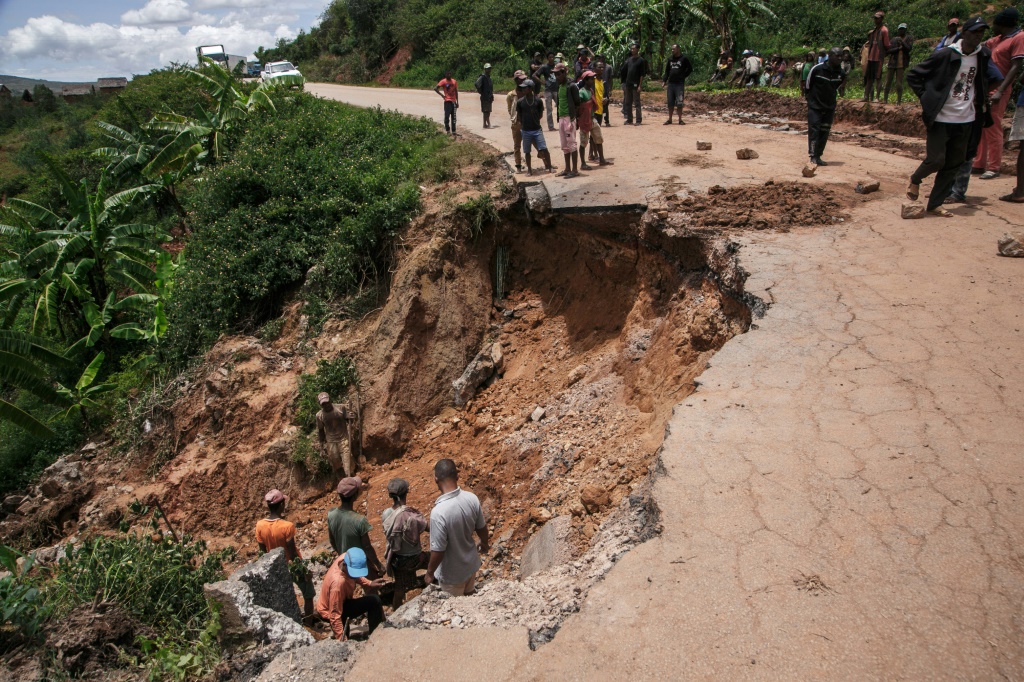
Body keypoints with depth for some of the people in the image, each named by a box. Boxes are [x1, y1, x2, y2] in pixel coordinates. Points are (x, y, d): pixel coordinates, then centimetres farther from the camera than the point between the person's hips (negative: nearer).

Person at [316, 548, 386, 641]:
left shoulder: (346, 558, -19)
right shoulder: (338, 582, -39)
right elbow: (335, 616, -34)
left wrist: (369, 583, -2)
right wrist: (342, 640, -31)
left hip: (341, 602, 8)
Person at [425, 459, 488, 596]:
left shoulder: (439, 512, -36)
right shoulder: (472, 498, -18)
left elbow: (438, 550, -26)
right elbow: (482, 528, -1)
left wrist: (430, 573, -8)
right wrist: (484, 544, 20)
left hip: (452, 574, -5)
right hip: (471, 563, 5)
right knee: (469, 597, 31)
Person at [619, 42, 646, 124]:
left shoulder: (641, 60, -5)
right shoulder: (629, 60, 13)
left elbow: (642, 74, -9)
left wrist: (639, 85, -16)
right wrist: (625, 84, 10)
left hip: (635, 85, -7)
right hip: (628, 84, 7)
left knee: (637, 103, -3)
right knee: (628, 103, 9)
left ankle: (639, 120, 1)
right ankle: (629, 120, 17)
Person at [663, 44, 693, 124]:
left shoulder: (684, 58, -1)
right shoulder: (670, 58, 12)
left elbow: (690, 69, 4)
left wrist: (684, 76, -3)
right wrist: (664, 81, 7)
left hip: (680, 84, -4)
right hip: (670, 83, 4)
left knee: (679, 103, -4)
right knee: (670, 103, 7)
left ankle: (680, 120, 2)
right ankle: (670, 119, 14)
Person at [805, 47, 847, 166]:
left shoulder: (841, 73, 0)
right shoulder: (817, 69, -12)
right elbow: (808, 84, 1)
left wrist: (832, 102, 16)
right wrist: (810, 99, 6)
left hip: (829, 107, 5)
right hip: (815, 106, -4)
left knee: (824, 133, 4)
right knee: (814, 130, -11)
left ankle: (818, 157, 11)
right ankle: (813, 156, -11)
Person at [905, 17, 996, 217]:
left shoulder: (983, 56, 5)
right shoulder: (945, 55, -11)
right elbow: (913, 76, -7)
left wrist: (982, 102, 10)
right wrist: (927, 99, -10)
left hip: (966, 120, 6)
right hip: (941, 119, -5)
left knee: (953, 165, 5)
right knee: (935, 160, -9)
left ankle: (935, 204, 14)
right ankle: (915, 180, 24)